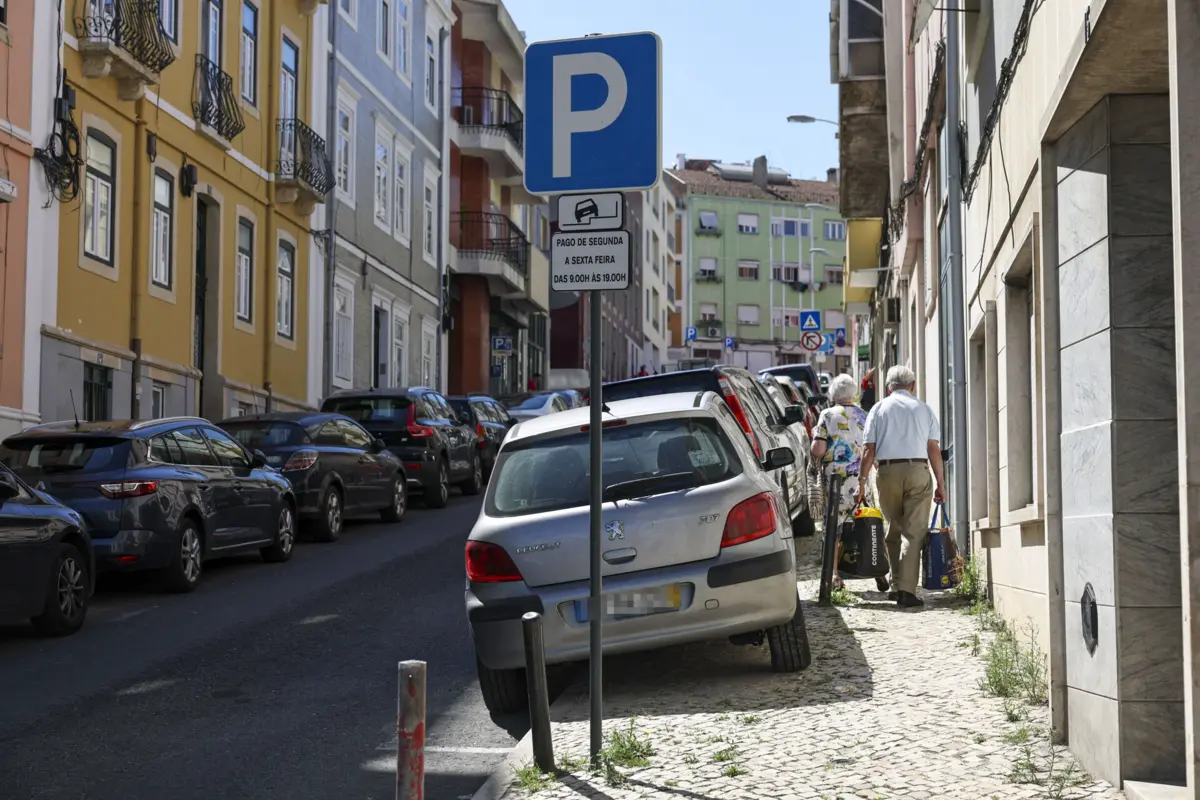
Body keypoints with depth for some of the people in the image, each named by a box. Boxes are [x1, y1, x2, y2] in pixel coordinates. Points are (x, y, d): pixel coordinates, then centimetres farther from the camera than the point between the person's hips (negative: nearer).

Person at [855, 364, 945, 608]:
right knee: (914, 533, -3)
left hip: (887, 472, 1)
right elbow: (934, 449, 4)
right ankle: (907, 590, -10)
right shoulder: (924, 409, 10)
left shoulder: (879, 409, 9)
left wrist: (862, 481, 5)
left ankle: (896, 585, 17)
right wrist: (940, 483, 7)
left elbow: (869, 449, 3)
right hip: (918, 471, -1)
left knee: (894, 531, 15)